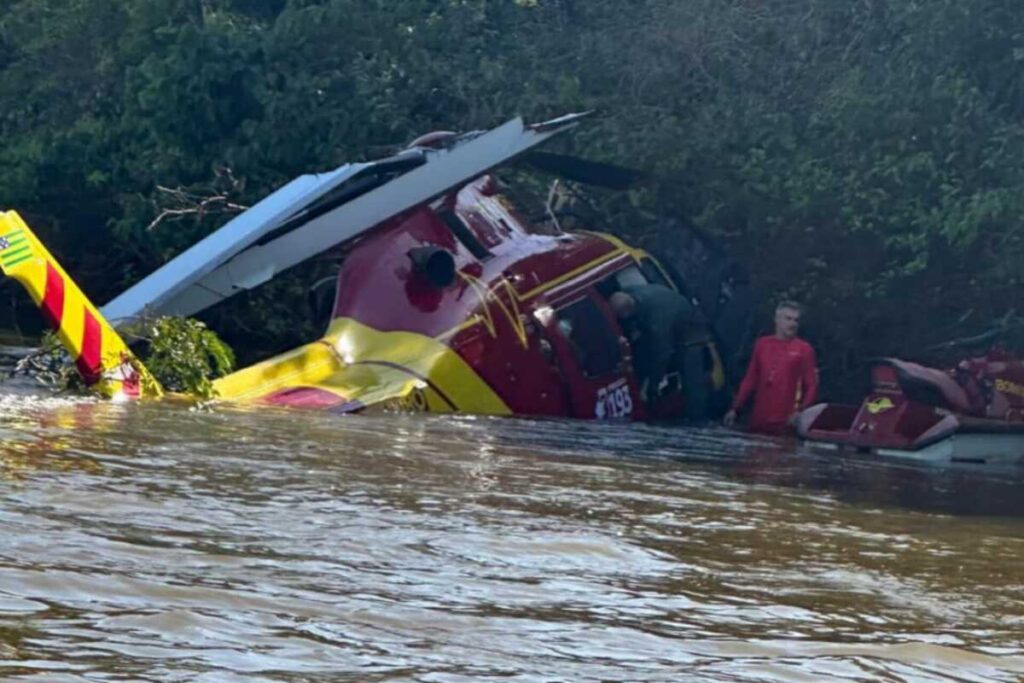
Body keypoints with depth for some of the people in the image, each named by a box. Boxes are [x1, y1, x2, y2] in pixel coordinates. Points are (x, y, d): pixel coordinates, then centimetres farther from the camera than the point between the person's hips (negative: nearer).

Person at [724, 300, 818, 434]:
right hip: (759, 420, 4)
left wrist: (801, 412, -16)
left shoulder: (804, 349, 1)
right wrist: (735, 408, 10)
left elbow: (812, 386, -1)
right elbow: (750, 379, 15)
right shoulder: (761, 344, 11)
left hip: (786, 422, -3)